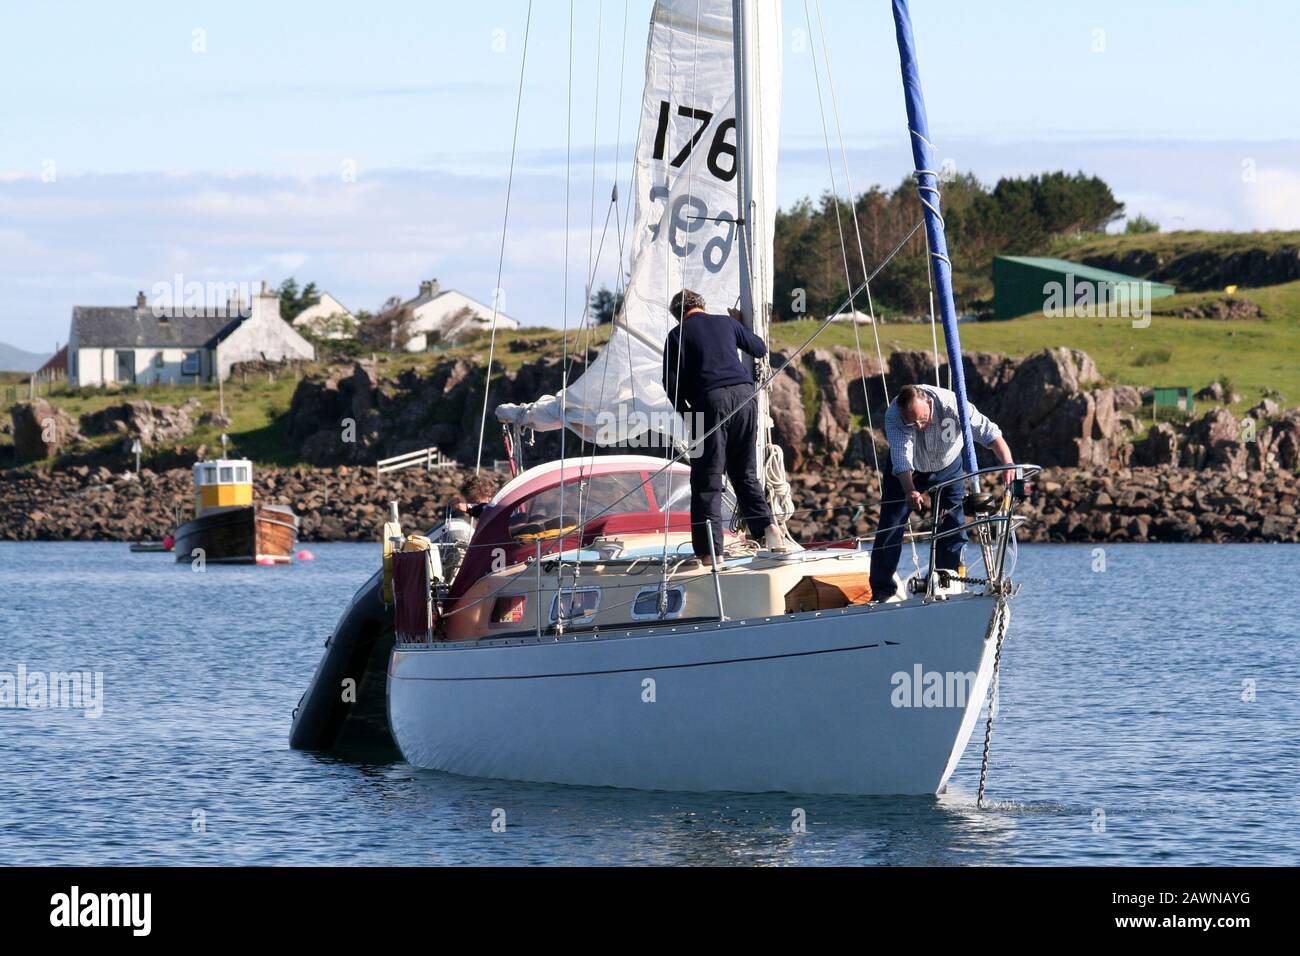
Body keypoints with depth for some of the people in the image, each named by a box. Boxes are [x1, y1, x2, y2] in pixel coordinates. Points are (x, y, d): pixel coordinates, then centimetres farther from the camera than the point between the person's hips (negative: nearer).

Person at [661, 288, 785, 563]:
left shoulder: (678, 335, 8)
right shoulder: (726, 323, 19)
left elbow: (671, 381, 0)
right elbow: (760, 349, 30)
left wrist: (685, 412, 12)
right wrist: (740, 326, 46)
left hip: (711, 400, -4)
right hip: (744, 395, 4)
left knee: (707, 478, -3)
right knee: (745, 472, 17)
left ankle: (711, 551, -11)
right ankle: (767, 526, -2)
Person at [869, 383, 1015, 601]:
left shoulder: (950, 404, -35)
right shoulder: (894, 416, -35)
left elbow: (989, 432, -36)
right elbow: (902, 455, -44)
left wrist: (1008, 463, -51)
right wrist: (910, 491, -61)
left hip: (948, 467, 1)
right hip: (905, 471, 0)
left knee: (952, 529, -9)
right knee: (890, 528, -6)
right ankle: (882, 591, -1)